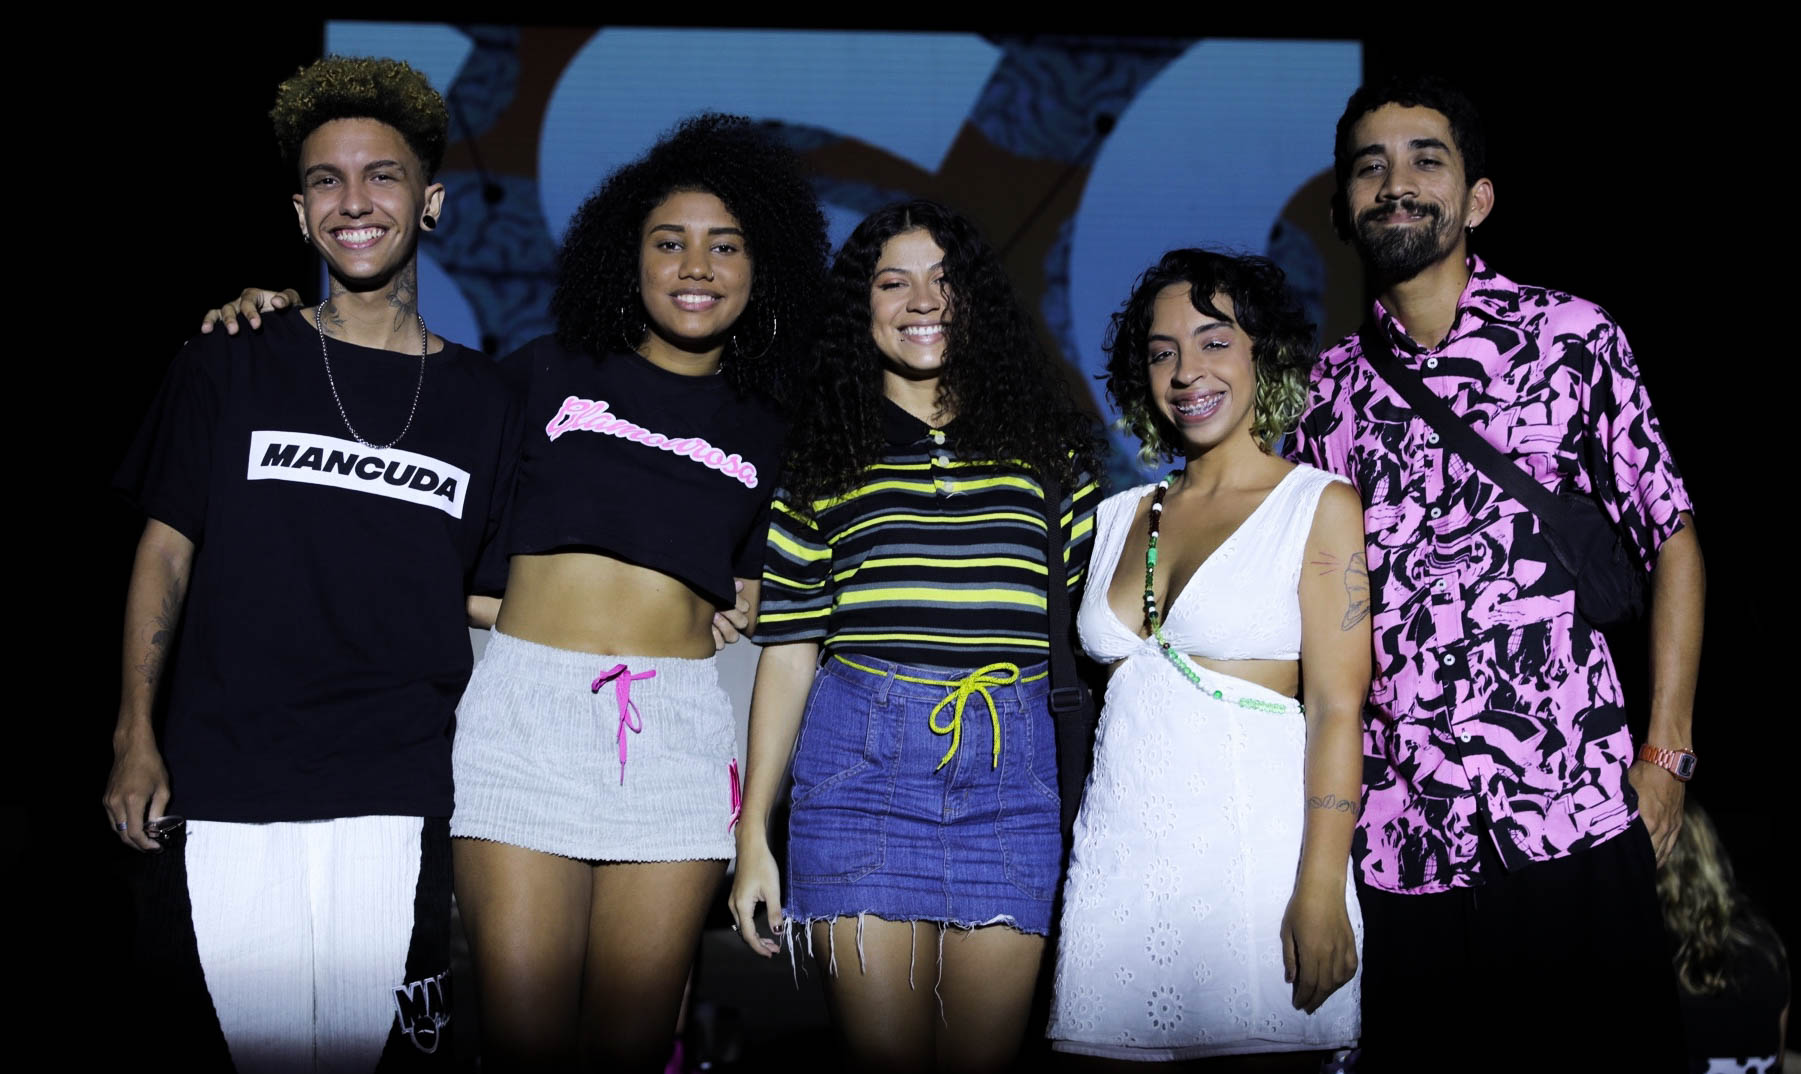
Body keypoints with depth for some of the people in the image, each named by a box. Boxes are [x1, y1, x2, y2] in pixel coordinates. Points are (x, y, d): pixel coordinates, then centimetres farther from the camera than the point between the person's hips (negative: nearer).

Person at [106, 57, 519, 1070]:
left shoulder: (482, 402, 9)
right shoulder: (233, 366, 8)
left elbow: (489, 597, 13)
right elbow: (167, 551, 9)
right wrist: (135, 738, 3)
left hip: (395, 801, 0)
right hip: (222, 789, 0)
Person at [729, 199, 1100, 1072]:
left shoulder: (1041, 442, 13)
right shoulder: (822, 458, 11)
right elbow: (787, 649, 9)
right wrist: (752, 834, 5)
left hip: (1011, 770, 1)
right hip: (863, 762, -1)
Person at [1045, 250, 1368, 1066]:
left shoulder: (1319, 507, 0)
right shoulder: (1120, 517, 15)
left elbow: (1338, 711, -8)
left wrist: (1320, 894, -15)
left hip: (1253, 858, -4)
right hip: (1117, 863, 5)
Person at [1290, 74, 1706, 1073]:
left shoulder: (1571, 336, 2)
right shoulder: (1327, 390, 9)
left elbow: (1670, 537, 5)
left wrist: (1666, 754, -1)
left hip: (1574, 814, -2)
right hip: (1396, 837, 3)